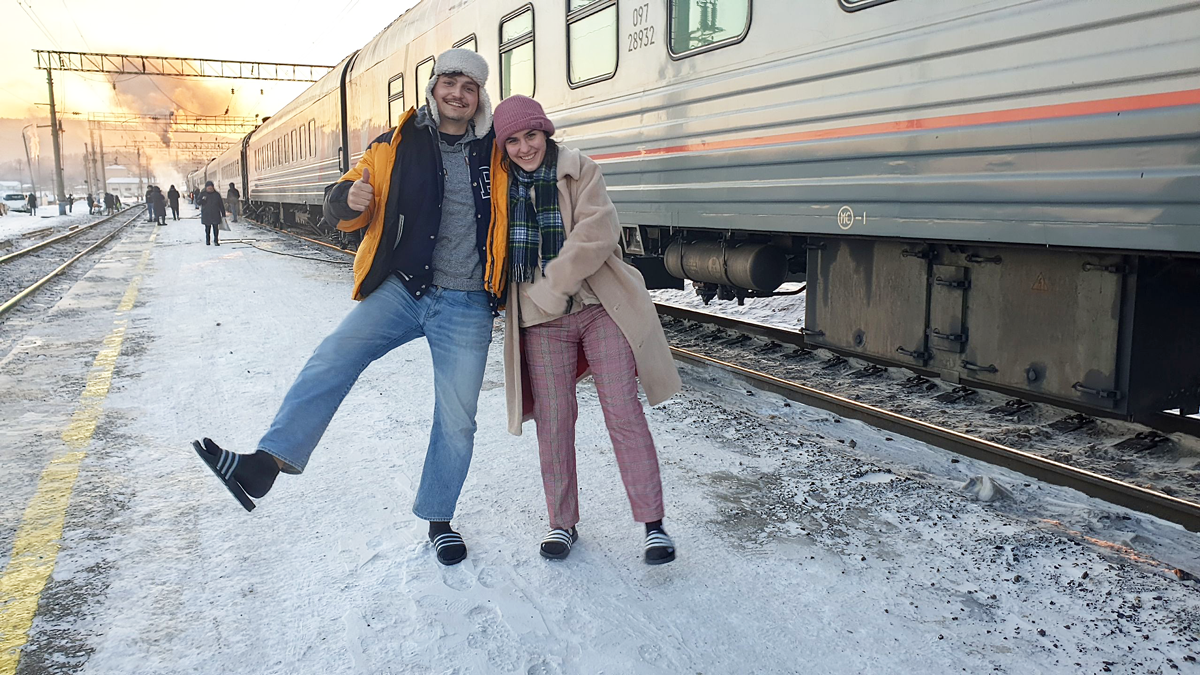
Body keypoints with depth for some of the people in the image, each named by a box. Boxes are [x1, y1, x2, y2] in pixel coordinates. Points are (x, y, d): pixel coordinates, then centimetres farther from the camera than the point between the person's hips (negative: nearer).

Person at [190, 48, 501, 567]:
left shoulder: (496, 151, 5)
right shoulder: (397, 145, 4)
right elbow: (343, 208, 5)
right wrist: (350, 199, -17)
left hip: (466, 305, 0)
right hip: (402, 288, 1)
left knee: (457, 419, 3)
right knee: (334, 358, -21)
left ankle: (438, 519, 21)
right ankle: (266, 464, -17)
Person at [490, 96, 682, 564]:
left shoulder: (580, 171, -1)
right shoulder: (500, 185, 7)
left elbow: (597, 232, -15)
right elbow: (496, 249, 16)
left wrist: (553, 286, -18)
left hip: (601, 309, -2)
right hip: (541, 321, 3)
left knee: (623, 412, -3)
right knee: (553, 421, 5)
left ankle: (653, 522, 7)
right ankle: (562, 522, 21)